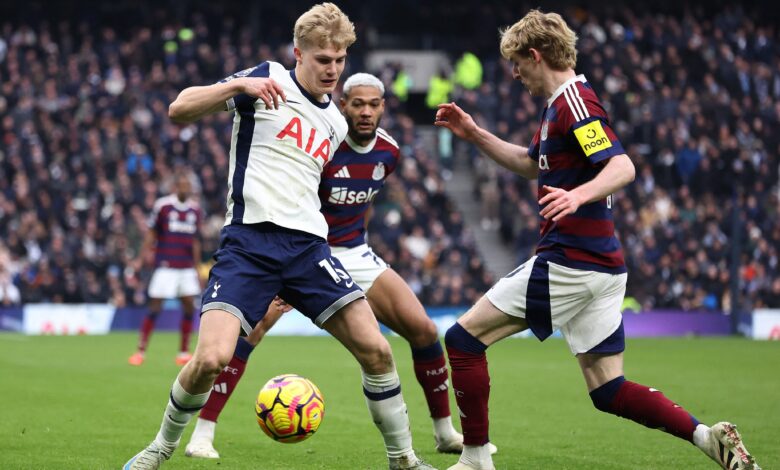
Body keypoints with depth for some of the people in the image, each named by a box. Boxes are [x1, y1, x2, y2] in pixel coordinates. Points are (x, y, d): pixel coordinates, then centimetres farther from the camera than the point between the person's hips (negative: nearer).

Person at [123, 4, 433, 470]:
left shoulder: (336, 123, 18)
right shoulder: (267, 80, 2)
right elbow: (180, 110, -6)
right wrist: (238, 85, -21)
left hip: (307, 243, 5)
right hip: (249, 239, -5)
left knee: (375, 349, -7)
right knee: (211, 358, -20)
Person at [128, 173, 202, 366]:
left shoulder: (195, 210, 10)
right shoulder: (162, 205, -4)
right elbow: (151, 233, 1)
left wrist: (196, 267, 17)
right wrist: (146, 251, -14)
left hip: (187, 268, 5)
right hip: (165, 266, -5)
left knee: (189, 306, -1)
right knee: (155, 308, -6)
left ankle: (184, 353, 8)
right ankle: (141, 351, 1)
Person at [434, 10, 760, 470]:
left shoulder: (574, 101, -12)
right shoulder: (562, 104, 18)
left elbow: (622, 167, -25)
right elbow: (532, 164, 34)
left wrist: (578, 196, -42)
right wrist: (474, 134, 28)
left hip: (568, 262, -10)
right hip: (601, 265, 10)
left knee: (464, 338, -1)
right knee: (609, 391, 8)